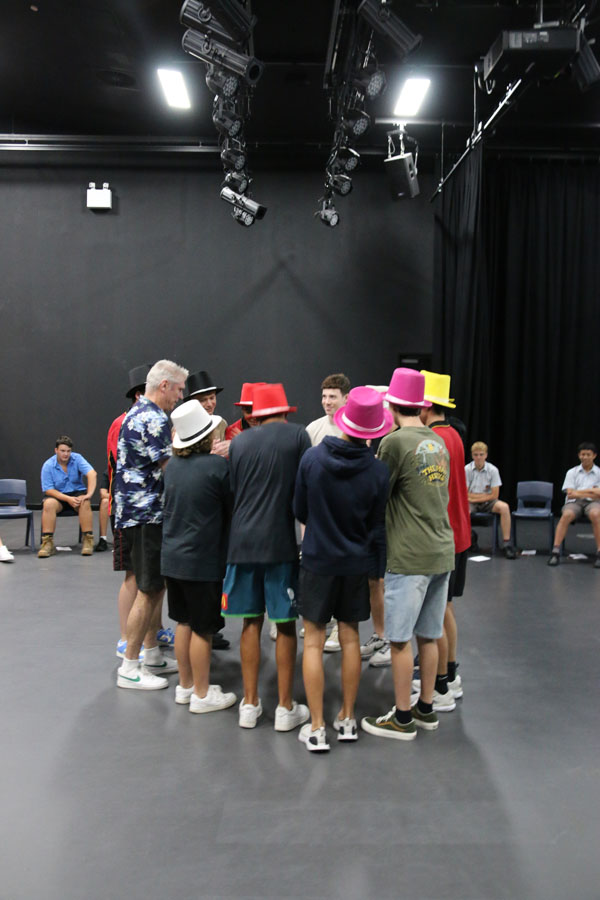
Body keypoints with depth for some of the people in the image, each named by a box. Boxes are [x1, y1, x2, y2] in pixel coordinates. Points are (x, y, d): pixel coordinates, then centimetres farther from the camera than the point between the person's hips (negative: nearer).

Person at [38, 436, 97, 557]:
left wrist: (89, 494, -34)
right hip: (58, 496, 0)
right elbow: (48, 490, -10)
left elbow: (92, 474, -19)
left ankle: (88, 541, -26)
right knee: (48, 504, -33)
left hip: (77, 492, 0)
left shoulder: (77, 458, -7)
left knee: (85, 503, -33)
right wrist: (68, 499, -24)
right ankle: (48, 543, -28)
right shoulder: (48, 466, -7)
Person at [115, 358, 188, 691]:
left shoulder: (137, 413, 16)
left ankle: (152, 656, 26)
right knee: (149, 591, -4)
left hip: (137, 511, 11)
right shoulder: (153, 419, -17)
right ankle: (129, 669, 4)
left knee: (154, 587, 16)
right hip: (146, 515, -11)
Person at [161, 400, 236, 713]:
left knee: (184, 622, 17)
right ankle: (202, 694, 15)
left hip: (172, 556, 7)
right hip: (203, 559, -7)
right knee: (202, 629, 4)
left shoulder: (172, 465, 3)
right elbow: (233, 508, -7)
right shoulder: (217, 465, -16)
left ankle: (185, 686, 29)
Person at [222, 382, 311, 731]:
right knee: (285, 624, 6)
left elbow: (232, 492, 14)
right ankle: (286, 708, 13)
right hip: (280, 542, -3)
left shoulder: (238, 442, 9)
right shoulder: (297, 435, -1)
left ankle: (250, 704, 18)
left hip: (242, 541, 4)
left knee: (251, 621, 12)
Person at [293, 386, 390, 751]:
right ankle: (347, 720, 24)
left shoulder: (312, 458, -13)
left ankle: (317, 728, 8)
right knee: (350, 638, 14)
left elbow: (300, 512, -2)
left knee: (314, 642, 6)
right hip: (357, 564, 2)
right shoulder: (378, 471, -12)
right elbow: (377, 528, -5)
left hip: (317, 561, -1)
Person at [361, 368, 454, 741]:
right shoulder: (438, 442, 9)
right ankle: (426, 708, 27)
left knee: (400, 639, 3)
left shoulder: (395, 442, -13)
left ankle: (402, 718, 11)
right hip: (442, 552, 7)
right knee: (428, 635, 16)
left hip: (409, 556, -7)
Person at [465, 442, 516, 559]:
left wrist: (474, 497, -11)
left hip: (488, 502, 1)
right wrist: (485, 494, -9)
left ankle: (507, 543, -23)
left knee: (504, 507, -30)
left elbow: (494, 495, -7)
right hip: (471, 503, -1)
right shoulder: (467, 469, -7)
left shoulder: (493, 470, -6)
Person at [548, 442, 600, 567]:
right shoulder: (572, 472, 12)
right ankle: (555, 551, -37)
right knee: (566, 515, -36)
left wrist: (578, 492, -7)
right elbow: (570, 494, 1)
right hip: (574, 502, 1)